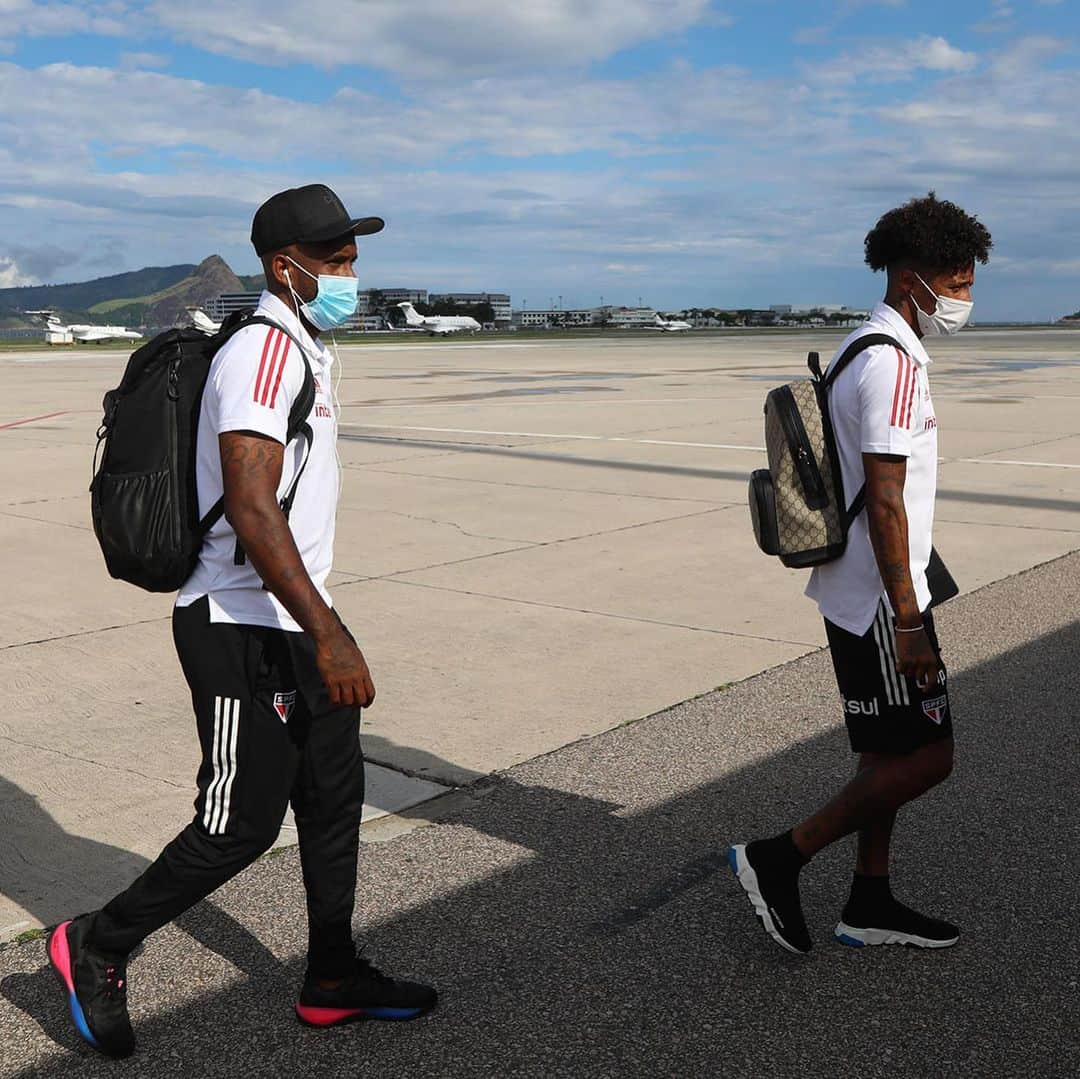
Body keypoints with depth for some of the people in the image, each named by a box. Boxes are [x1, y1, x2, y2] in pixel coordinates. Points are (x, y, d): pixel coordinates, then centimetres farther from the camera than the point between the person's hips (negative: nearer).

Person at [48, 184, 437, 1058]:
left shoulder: (305, 350, 15)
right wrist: (327, 634, -30)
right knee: (242, 824, -1)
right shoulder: (266, 351, -18)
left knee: (335, 797, 15)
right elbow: (251, 508, -27)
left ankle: (334, 980, 29)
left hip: (294, 625, 10)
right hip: (244, 632, -10)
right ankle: (97, 947, 21)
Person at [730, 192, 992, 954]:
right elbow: (885, 501, -23)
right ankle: (779, 860, 5)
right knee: (926, 757, -3)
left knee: (890, 750, 16)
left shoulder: (875, 351, 14)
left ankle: (871, 904, 27)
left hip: (859, 591, 10)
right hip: (879, 600, -10)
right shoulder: (893, 366, -19)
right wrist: (908, 621, -21)